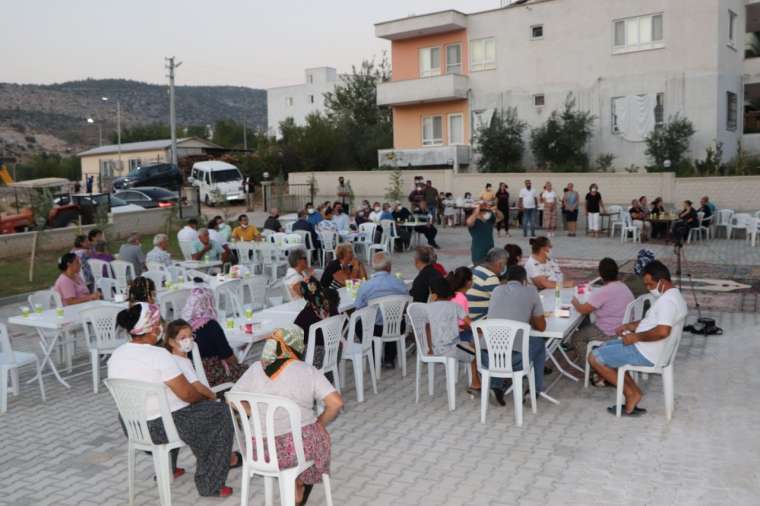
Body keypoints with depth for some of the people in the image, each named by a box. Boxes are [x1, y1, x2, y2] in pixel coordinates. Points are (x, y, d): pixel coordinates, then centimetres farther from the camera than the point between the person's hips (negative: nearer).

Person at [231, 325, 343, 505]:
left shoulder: (256, 368, 1)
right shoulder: (308, 370, -7)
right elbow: (336, 403, -13)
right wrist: (319, 424, 3)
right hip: (301, 446, -3)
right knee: (316, 436, 30)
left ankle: (294, 490, 34)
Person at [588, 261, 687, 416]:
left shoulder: (667, 301, -23)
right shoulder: (672, 295, 11)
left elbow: (662, 331, -36)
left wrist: (636, 337, -22)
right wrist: (631, 325, 9)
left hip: (645, 353, -11)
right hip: (644, 346, 11)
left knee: (594, 358, -8)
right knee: (604, 348, 22)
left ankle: (631, 393, 2)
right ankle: (634, 392, 12)